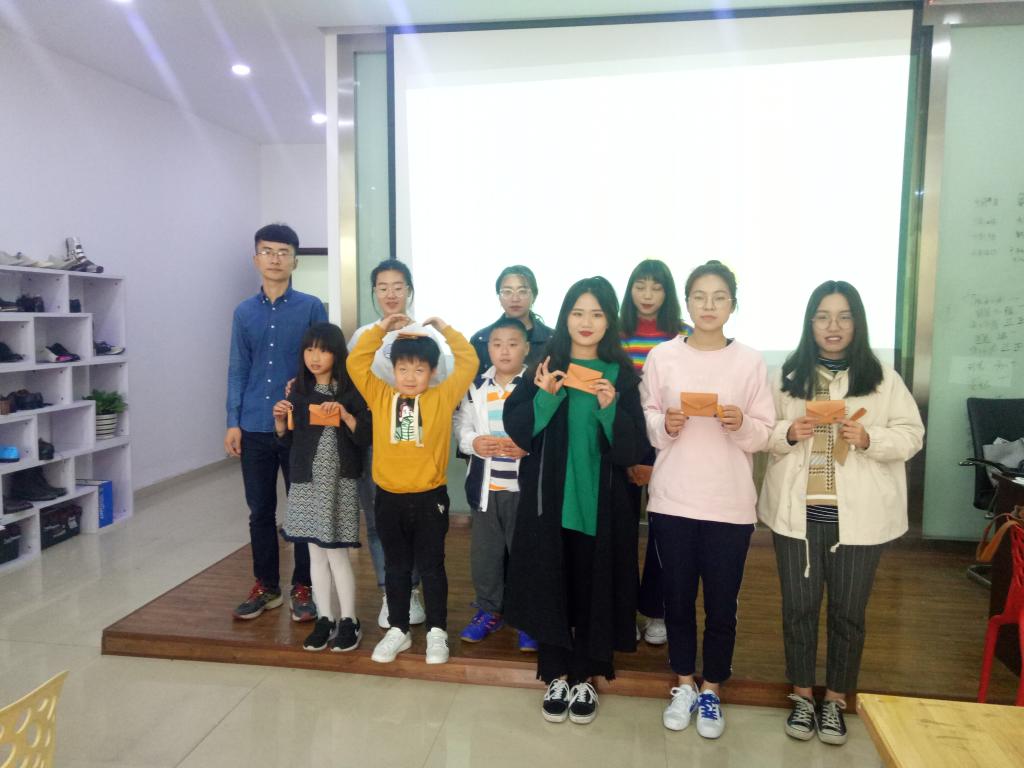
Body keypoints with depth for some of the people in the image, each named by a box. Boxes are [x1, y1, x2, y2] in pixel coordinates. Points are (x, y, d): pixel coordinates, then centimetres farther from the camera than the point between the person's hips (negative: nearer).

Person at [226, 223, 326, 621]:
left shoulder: (311, 307, 0)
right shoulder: (244, 312, 8)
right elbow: (238, 370, 9)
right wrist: (233, 422, 3)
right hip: (254, 428, 3)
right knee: (260, 511, 11)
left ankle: (302, 587, 20)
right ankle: (266, 585, 26)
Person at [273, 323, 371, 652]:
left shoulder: (351, 391, -6)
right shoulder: (299, 391, 7)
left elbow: (366, 438, -10)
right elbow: (287, 440, 12)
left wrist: (345, 415, -22)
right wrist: (280, 419, -6)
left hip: (339, 482, -4)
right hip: (306, 481, 4)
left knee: (336, 552, -2)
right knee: (316, 552, 10)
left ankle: (349, 621, 13)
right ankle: (325, 618, 22)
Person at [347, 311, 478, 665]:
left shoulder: (442, 398, -2)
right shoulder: (380, 396, 3)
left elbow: (468, 363, -4)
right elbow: (356, 362, -1)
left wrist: (444, 328, -1)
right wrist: (380, 328, -3)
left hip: (430, 498, -2)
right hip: (388, 498, 2)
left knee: (431, 567, 11)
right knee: (395, 568, 16)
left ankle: (437, 632, 24)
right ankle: (398, 630, 29)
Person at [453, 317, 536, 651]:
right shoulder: (476, 387, 7)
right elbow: (461, 426, 7)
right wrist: (474, 442, -12)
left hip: (523, 485, -4)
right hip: (484, 484, 4)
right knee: (484, 551, 13)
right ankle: (489, 611, 31)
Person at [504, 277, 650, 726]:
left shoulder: (621, 374, 1)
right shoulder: (545, 367, 3)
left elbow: (636, 448, -5)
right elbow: (516, 428, -5)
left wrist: (610, 410, -20)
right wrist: (545, 396, -19)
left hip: (600, 503, 0)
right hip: (549, 499, 1)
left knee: (593, 589, 7)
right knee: (549, 586, 6)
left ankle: (584, 679, 26)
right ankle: (556, 676, 24)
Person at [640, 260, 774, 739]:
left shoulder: (750, 362, 0)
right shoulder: (662, 356, 1)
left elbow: (765, 434, 2)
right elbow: (644, 424, 5)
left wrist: (741, 424, -18)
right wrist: (665, 425, -16)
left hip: (730, 505, 0)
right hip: (671, 500, 1)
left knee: (722, 605, 8)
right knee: (677, 599, 12)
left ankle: (712, 693, 29)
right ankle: (684, 687, 32)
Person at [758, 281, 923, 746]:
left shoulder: (882, 377, 1)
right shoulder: (787, 376, 4)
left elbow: (911, 435, 0)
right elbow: (763, 434, 6)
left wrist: (868, 439, -17)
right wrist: (788, 433, -15)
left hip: (859, 514, 0)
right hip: (797, 510, 1)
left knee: (848, 611, 10)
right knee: (799, 607, 9)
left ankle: (835, 700, 29)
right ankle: (802, 696, 28)